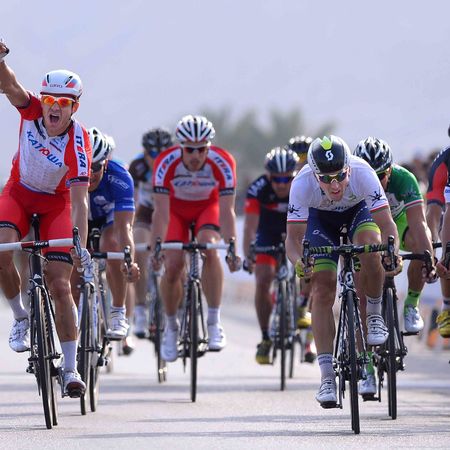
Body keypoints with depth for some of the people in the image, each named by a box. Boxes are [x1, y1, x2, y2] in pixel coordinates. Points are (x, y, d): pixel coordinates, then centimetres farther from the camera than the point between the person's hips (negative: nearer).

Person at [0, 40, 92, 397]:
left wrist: (81, 245, -40)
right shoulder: (31, 111, -21)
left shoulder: (78, 144, -29)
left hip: (55, 203, -2)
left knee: (60, 285, -9)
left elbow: (79, 200, -31)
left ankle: (71, 368, -2)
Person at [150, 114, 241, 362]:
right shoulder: (166, 162, -32)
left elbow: (226, 211, -31)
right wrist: (155, 248, -40)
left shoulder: (222, 163, -32)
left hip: (208, 206, 0)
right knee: (172, 265, -15)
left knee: (209, 248, -29)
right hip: (176, 207, 1)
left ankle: (214, 323, -23)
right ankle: (171, 325, 10)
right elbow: (161, 211, -32)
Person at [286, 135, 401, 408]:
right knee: (323, 291, -13)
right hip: (321, 218, 1)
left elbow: (387, 224, -36)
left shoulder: (363, 175, -37)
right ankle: (327, 377, -10)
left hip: (359, 211, 0)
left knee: (370, 243, -35)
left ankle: (375, 315, -10)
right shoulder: (302, 185, -35)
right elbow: (293, 237, -32)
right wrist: (299, 261, -53)